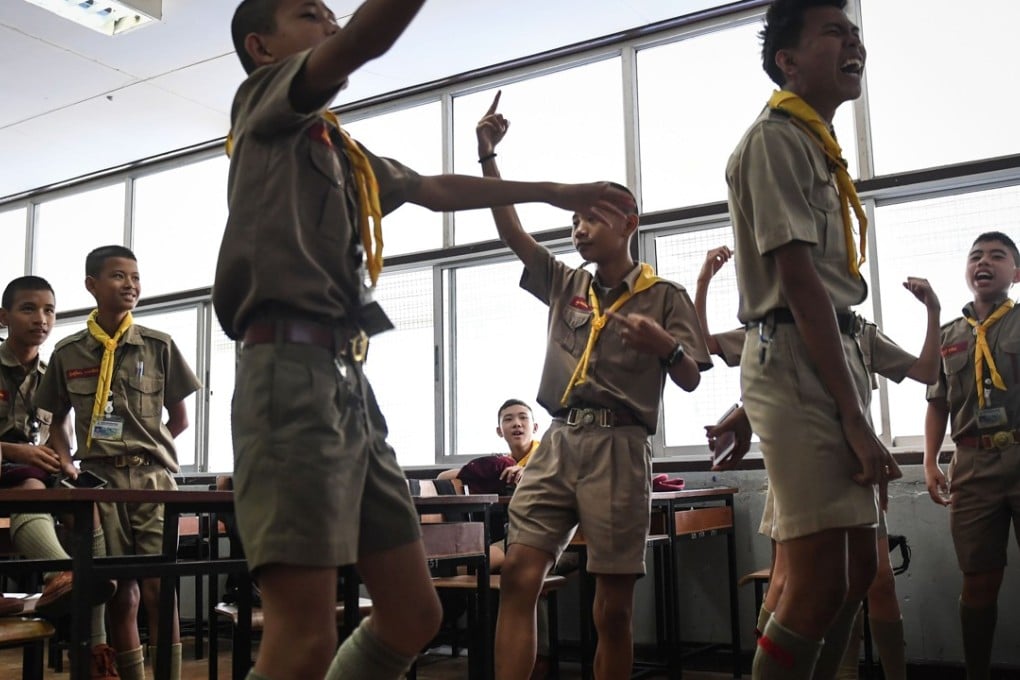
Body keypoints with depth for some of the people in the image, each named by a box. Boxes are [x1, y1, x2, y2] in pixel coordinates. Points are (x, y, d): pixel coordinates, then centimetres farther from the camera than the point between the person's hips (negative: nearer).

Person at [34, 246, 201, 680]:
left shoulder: (159, 346, 5)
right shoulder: (68, 352, 8)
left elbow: (179, 419, 11)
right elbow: (56, 422, 16)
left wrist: (144, 450, 4)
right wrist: (67, 465, 2)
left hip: (152, 476, -1)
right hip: (98, 481, 1)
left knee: (157, 589, -8)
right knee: (120, 593, 3)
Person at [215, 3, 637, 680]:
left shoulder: (343, 149, 28)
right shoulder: (264, 97, 5)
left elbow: (438, 190, 38)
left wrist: (554, 190, 41)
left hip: (350, 381, 9)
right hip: (293, 373, -9)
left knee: (413, 616, 8)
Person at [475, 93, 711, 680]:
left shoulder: (665, 297, 7)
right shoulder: (565, 286, 18)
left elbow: (691, 380, 3)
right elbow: (510, 229, 13)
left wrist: (664, 346, -18)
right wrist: (489, 154, 5)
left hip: (618, 448, -3)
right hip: (557, 442, 4)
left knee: (614, 605, -1)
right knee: (519, 576, -10)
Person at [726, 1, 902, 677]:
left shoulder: (817, 145, 22)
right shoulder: (776, 137, -7)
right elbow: (799, 283, -16)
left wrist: (857, 413, 13)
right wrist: (856, 417, -19)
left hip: (835, 354, 10)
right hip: (796, 361, -10)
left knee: (858, 569, 13)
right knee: (820, 584, -11)